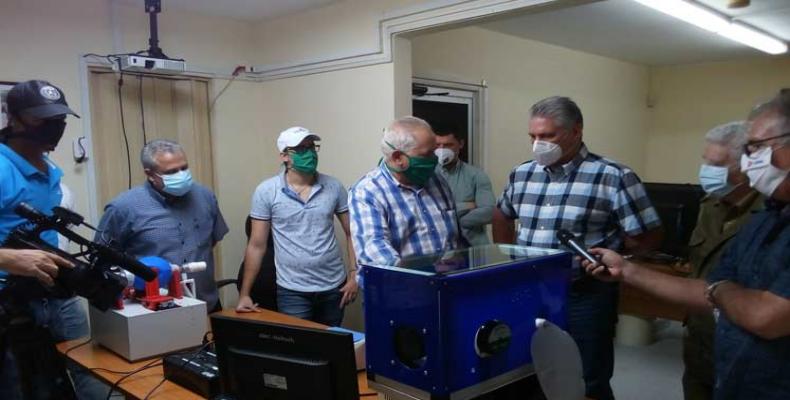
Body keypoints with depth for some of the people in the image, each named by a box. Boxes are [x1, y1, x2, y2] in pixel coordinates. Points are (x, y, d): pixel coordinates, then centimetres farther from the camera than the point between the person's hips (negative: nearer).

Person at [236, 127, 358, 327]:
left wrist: (354, 275, -4)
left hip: (334, 287, 3)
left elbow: (352, 234, 4)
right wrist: (244, 294, -5)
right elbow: (257, 245, -4)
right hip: (292, 290, -2)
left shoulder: (334, 187, -1)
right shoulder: (266, 191, -7)